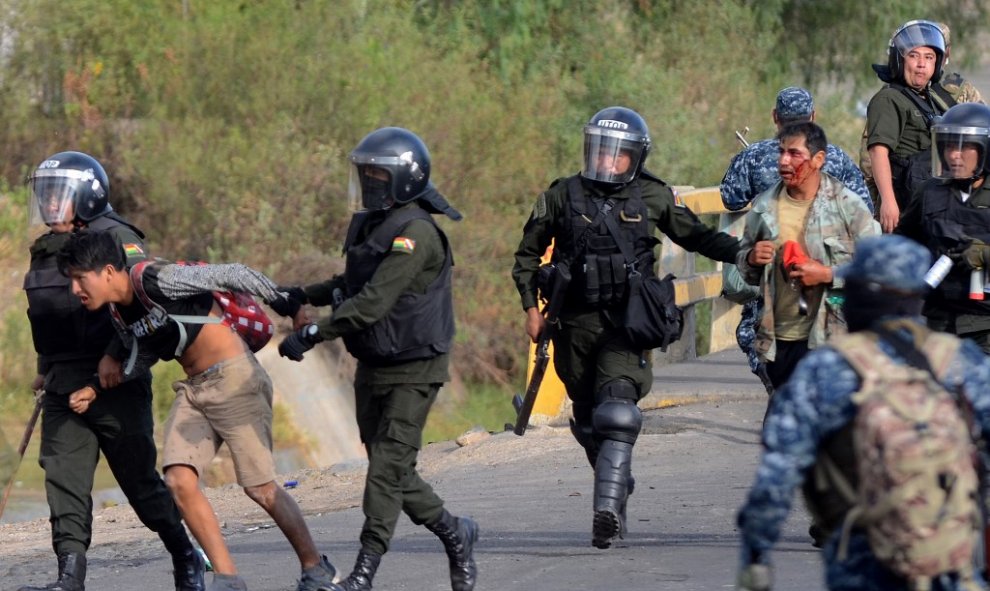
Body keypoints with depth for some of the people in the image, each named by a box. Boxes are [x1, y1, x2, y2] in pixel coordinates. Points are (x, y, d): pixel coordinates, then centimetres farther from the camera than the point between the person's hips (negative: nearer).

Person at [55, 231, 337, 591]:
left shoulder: (157, 281, -20)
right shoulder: (117, 311, 6)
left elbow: (233, 276, -18)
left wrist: (289, 308, -14)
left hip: (234, 378, -8)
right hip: (193, 390, 8)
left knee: (259, 487, -6)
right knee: (179, 480, -11)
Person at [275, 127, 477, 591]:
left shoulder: (415, 233, -20)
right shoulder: (373, 225, 9)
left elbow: (374, 301, -27)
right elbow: (356, 285, 25)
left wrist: (313, 334, -29)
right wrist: (303, 296, 13)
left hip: (413, 369, -9)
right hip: (374, 365, 9)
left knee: (388, 466, -10)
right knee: (392, 469, 12)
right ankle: (454, 534, 29)